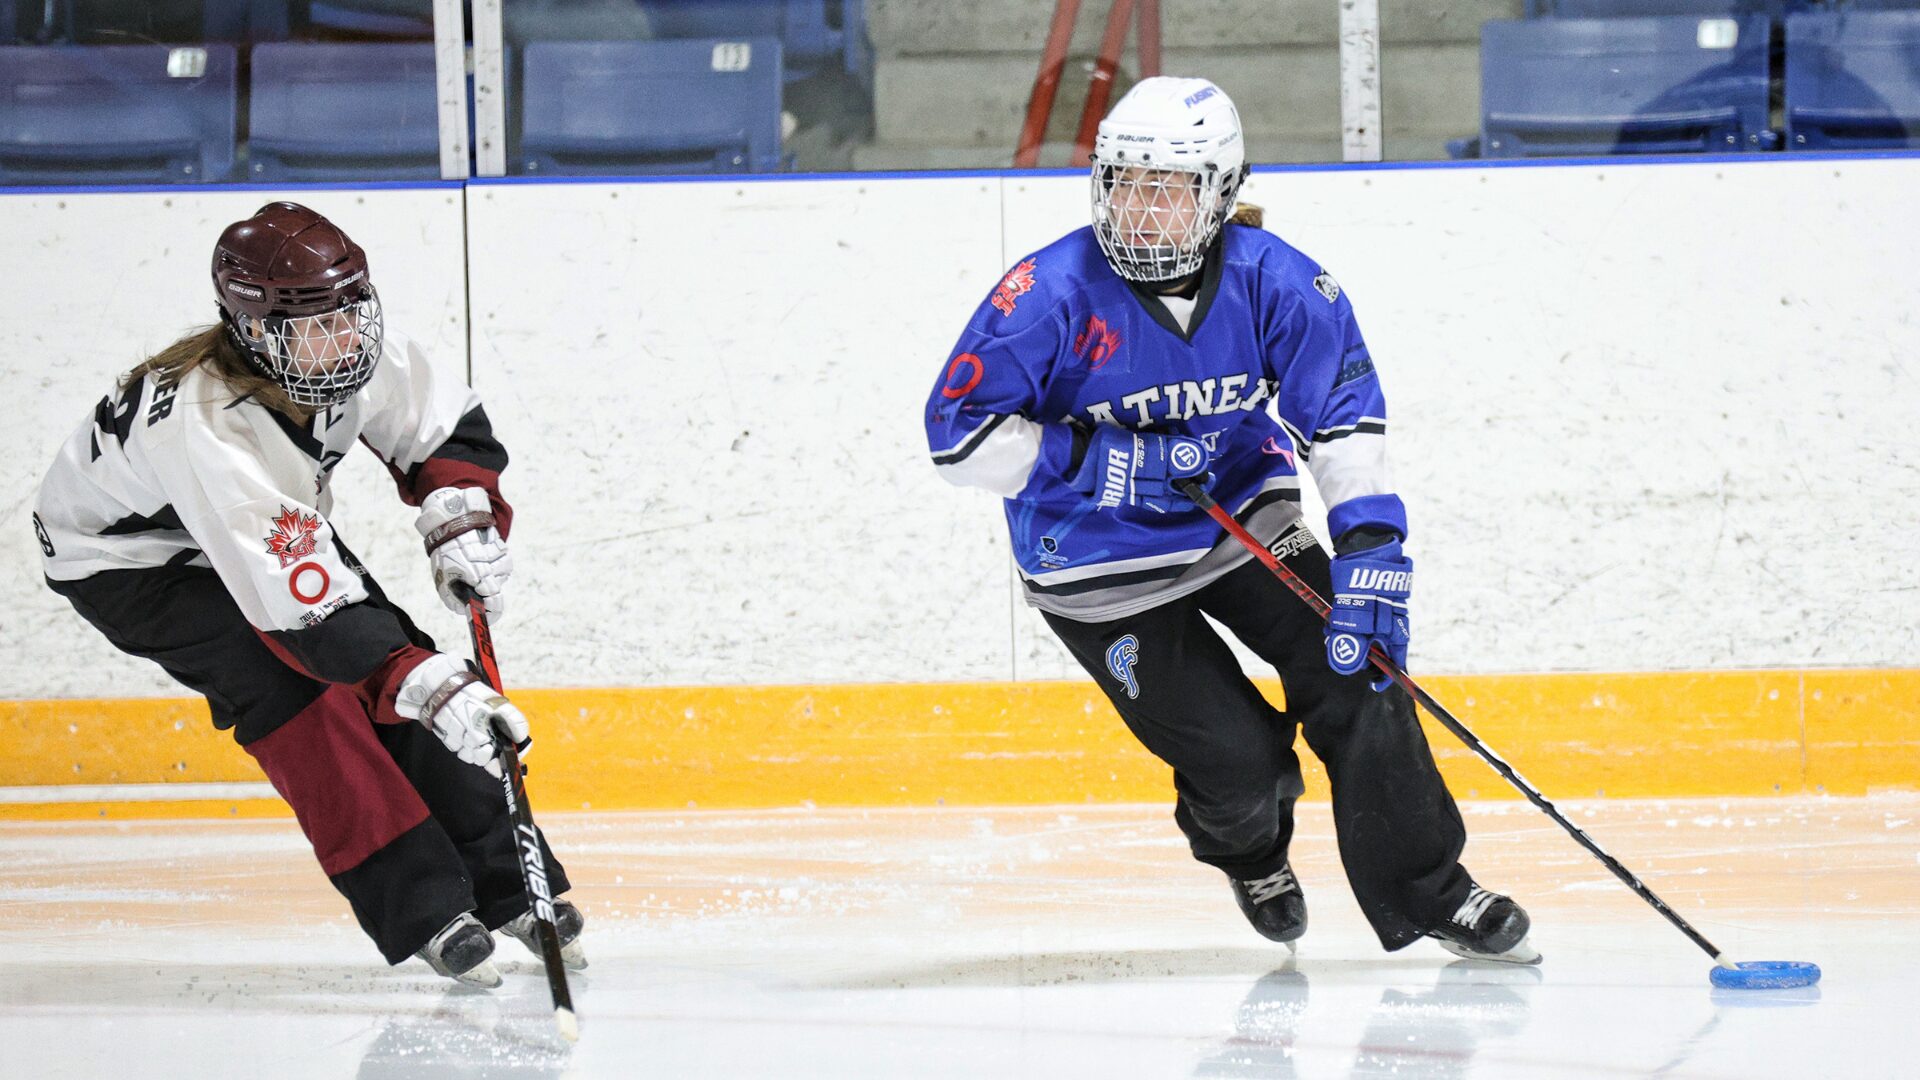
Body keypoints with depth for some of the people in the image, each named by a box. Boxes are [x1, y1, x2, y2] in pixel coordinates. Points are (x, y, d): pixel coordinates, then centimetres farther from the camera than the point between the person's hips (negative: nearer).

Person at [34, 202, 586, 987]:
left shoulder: (347, 349, -22)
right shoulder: (207, 428, -43)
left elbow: (443, 427, -1)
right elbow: (305, 605, -45)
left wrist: (462, 524, -18)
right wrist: (434, 690, -49)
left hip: (277, 525, 7)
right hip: (128, 559, -7)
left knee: (391, 659, -4)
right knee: (291, 691, -25)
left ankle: (508, 886, 6)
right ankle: (419, 909, -22)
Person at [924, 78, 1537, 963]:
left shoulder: (1271, 280, -15)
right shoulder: (1052, 294, -23)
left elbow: (1345, 412, -13)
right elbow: (959, 434, -21)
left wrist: (1370, 549, -25)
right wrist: (1104, 457, -29)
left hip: (1243, 518, 3)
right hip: (1103, 571, -3)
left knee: (1355, 671, -11)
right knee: (1239, 764, -8)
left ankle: (1427, 892, 5)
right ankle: (1248, 854, 31)